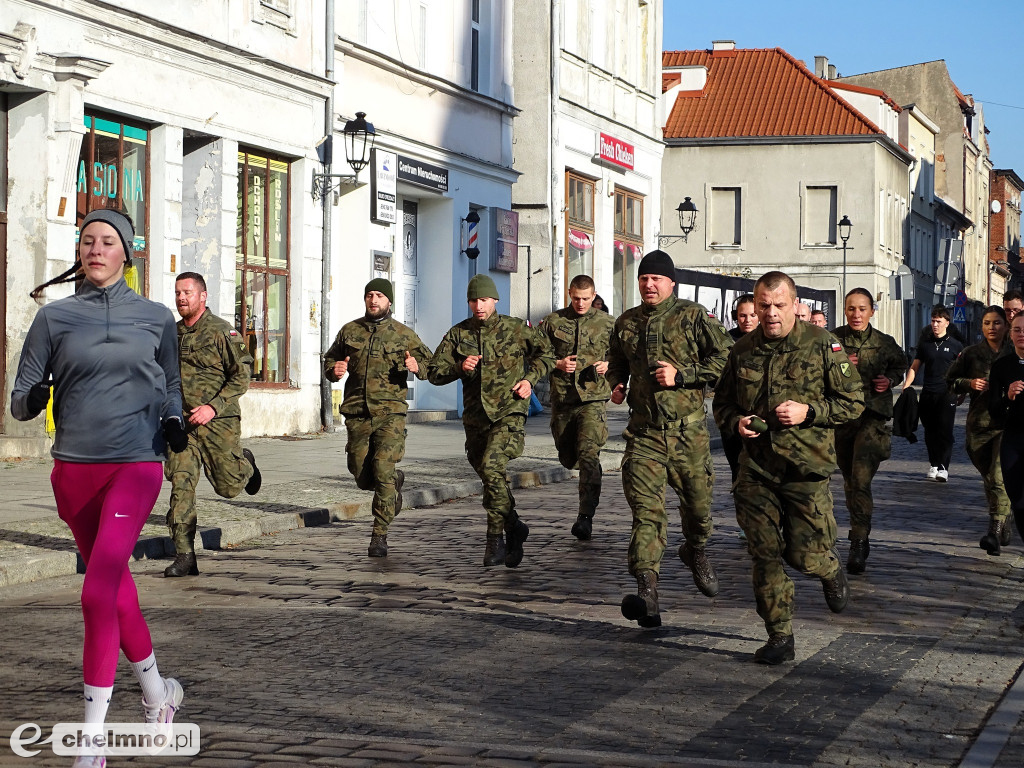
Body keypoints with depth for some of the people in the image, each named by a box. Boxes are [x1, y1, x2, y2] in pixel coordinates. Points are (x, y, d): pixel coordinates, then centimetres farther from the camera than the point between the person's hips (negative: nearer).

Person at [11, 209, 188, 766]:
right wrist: (33, 398, -19)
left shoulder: (156, 318, 5)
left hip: (137, 464, -2)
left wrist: (173, 420, -1)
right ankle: (157, 692, 36)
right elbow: (19, 401, 4)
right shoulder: (54, 317, 4)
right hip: (74, 467, 2)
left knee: (97, 594, -15)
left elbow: (171, 383, 20)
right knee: (117, 588, 14)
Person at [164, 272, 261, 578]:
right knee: (181, 484, -10)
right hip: (182, 421, 4)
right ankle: (184, 557, -10)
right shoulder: (173, 333, 11)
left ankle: (245, 464, 42)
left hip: (218, 420, -4)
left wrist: (213, 407, -20)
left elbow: (242, 374, -12)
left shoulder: (222, 331, -8)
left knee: (229, 486, 5)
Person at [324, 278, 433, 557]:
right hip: (357, 414, 3)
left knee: (382, 471, -15)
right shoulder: (349, 331, 10)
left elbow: (429, 363, 13)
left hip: (390, 412, -3)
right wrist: (334, 371, -2)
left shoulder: (404, 334, 5)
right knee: (363, 476, 5)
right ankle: (396, 480, 39)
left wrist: (417, 367, -10)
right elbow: (329, 359, 22)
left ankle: (380, 535, -7)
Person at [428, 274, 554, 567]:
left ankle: (496, 539, -16)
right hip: (475, 416, 5)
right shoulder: (458, 334, 5)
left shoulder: (515, 329, 0)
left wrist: (530, 379, -1)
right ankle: (514, 529, 34)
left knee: (491, 467, -25)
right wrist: (459, 368, -14)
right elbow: (434, 373, 5)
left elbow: (546, 354, 14)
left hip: (509, 413, -4)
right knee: (491, 477, 13)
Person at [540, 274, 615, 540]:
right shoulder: (552, 323, 6)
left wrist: (608, 365, -7)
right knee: (568, 458, 12)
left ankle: (586, 516, -19)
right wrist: (557, 364, -9)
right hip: (562, 399, 3)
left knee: (589, 454, -18)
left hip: (594, 398, -3)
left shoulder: (607, 324, 5)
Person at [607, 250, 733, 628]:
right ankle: (647, 589, -19)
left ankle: (695, 552, 46)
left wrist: (681, 375, -15)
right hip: (644, 430, 2)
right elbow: (617, 363, 30)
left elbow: (726, 357, -8)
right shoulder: (626, 323, 12)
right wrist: (616, 384, 8)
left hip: (687, 429, -2)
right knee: (645, 508, -11)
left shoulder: (693, 317, -2)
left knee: (697, 499, 13)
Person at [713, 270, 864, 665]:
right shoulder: (743, 350, 8)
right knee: (765, 555, 1)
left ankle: (831, 569, 34)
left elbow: (853, 402, -2)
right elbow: (722, 402, 19)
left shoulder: (823, 345, -4)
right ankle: (780, 637, 12)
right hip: (756, 468, 3)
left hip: (806, 468, -3)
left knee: (804, 554, -3)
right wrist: (735, 421, -3)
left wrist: (808, 412, -16)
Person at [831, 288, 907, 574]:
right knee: (849, 481, 13)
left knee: (861, 480, -16)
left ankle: (858, 543, -14)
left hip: (873, 416, -2)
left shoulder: (885, 343, 2)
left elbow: (900, 364, 20)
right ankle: (860, 537, 30)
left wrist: (891, 380, 0)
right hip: (840, 415, 2)